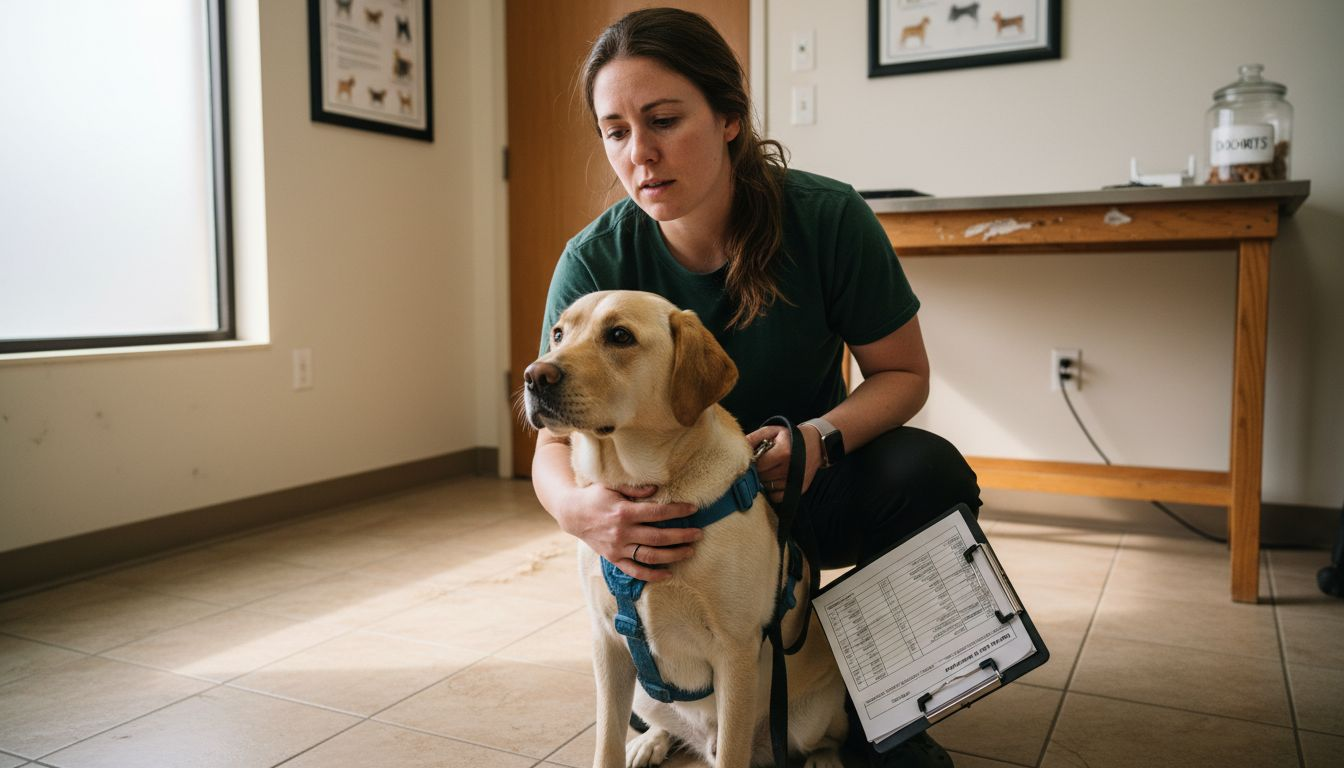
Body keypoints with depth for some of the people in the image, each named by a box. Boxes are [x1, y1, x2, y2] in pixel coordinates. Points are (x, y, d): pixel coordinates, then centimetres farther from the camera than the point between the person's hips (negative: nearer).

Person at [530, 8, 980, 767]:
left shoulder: (828, 217, -20)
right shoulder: (594, 261, -19)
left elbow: (903, 373, -9)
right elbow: (554, 444, -19)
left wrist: (818, 438, -31)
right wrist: (577, 506, -45)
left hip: (809, 480, 1)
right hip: (674, 503, 0)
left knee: (929, 470, -28)